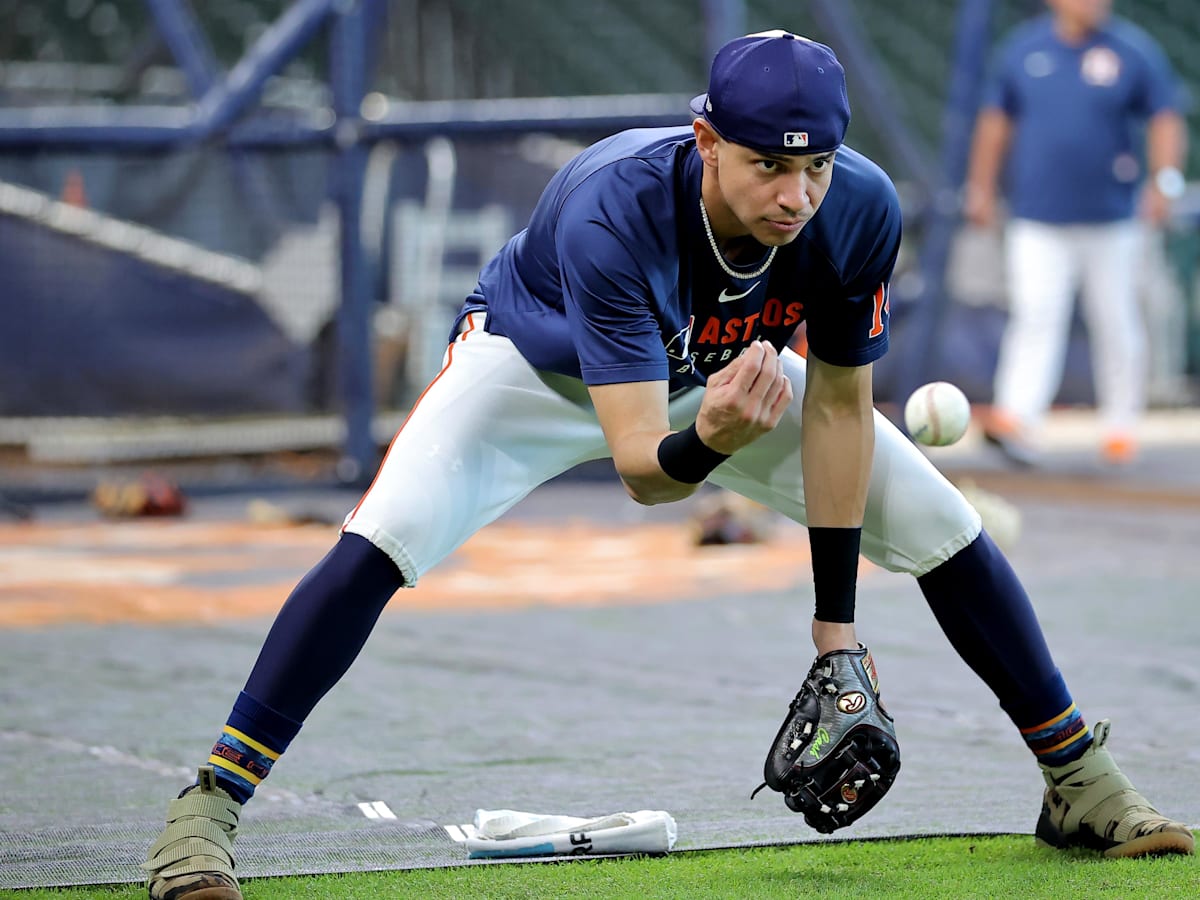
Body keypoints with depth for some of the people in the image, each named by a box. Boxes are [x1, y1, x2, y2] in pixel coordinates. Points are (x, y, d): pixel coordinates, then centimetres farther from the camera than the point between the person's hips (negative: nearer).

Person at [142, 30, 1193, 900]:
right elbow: (641, 467, -42)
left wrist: (836, 622, -16)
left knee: (943, 526, -3)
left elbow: (839, 402, -16)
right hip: (538, 365, -4)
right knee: (380, 544, -26)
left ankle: (1080, 780, 16)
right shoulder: (609, 214, -42)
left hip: (732, 377, 4)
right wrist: (711, 441, -66)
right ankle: (205, 809, -19)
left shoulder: (860, 210, -30)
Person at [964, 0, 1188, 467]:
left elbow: (1165, 118, 1)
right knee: (1035, 318, -12)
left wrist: (1163, 180, -12)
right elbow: (995, 120, 14)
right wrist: (981, 188, 13)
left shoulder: (1135, 51, 0)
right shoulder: (1022, 46, 5)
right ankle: (1016, 420, -21)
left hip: (1110, 218, 0)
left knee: (1115, 322, 7)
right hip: (1036, 220, 0)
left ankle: (1120, 424, 20)